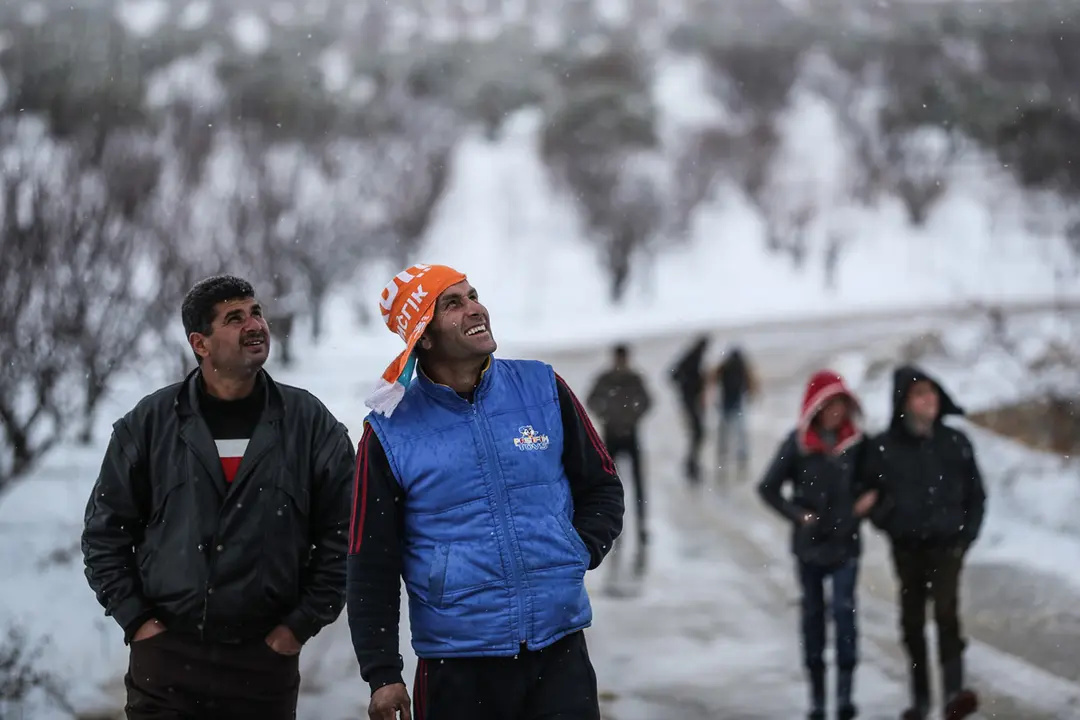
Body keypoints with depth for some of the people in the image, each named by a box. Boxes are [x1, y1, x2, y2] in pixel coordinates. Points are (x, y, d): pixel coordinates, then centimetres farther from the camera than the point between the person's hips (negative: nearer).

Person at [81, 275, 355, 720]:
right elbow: (105, 531, 8)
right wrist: (136, 620, 0)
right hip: (166, 658, 0)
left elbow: (342, 535, 4)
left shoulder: (311, 424, 3)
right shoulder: (150, 423, 4)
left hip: (266, 662, 0)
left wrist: (302, 624, -2)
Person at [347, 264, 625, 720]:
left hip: (560, 652, 1)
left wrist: (579, 553, -3)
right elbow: (371, 567, 0)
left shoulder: (542, 390, 4)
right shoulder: (391, 431, -3)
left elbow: (602, 489, 15)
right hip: (456, 665, -1)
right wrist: (382, 673, -4)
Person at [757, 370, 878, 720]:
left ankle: (845, 689, -13)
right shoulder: (797, 444, -5)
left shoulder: (857, 442, -2)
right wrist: (798, 514, -9)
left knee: (844, 609, -14)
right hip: (809, 544, 1)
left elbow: (870, 483, 13)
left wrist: (868, 499, -7)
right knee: (813, 615, 8)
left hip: (845, 543, 0)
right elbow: (768, 488, 1)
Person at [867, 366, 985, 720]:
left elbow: (975, 493, 10)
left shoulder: (955, 442, 1)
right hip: (907, 547, 1)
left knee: (946, 611, -19)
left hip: (947, 544, -1)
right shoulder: (884, 447, -3)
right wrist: (888, 521, -11)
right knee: (912, 621, 9)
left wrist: (967, 533, 1)